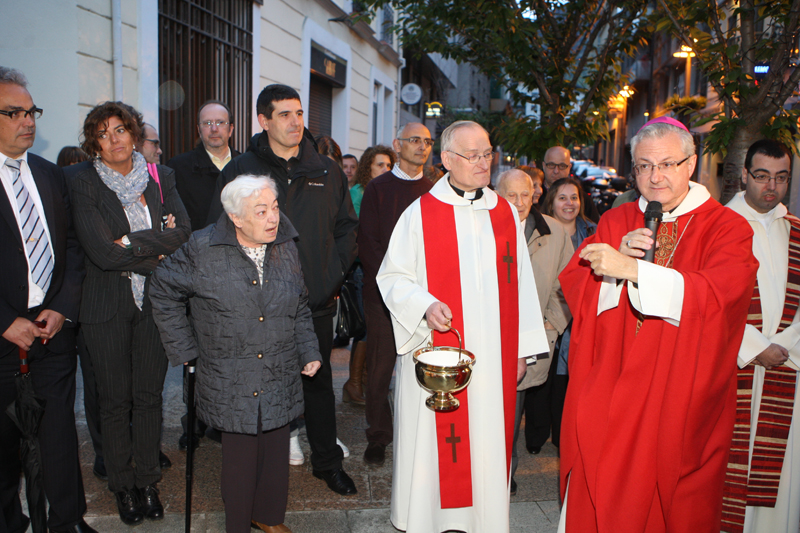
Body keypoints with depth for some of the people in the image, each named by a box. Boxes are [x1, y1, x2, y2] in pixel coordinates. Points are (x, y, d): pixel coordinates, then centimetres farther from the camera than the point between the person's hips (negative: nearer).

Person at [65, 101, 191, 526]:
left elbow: (182, 233, -8)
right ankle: (123, 485, 27)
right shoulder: (81, 181, -5)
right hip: (107, 306, -2)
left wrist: (132, 243, -16)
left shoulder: (161, 177, 5)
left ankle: (147, 480, 27)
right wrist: (157, 249, -10)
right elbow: (101, 251, -15)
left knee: (149, 395, 10)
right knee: (115, 400, 9)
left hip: (155, 301, 2)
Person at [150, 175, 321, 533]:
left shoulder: (287, 249, 2)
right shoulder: (203, 251, -11)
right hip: (230, 383, -3)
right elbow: (164, 292, 2)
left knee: (276, 452, 15)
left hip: (280, 379, 4)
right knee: (240, 458, 8)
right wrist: (186, 350, 2)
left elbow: (300, 309, 13)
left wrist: (309, 352, 3)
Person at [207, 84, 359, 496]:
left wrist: (335, 272, 1)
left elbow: (347, 227, 13)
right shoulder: (239, 171, 0)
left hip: (317, 301, 2)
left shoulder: (327, 172, 8)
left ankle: (327, 461, 29)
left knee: (319, 382, 14)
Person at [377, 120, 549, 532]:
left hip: (493, 356, 3)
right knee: (432, 442, 6)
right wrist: (424, 305, -18)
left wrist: (521, 349, 8)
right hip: (438, 354, -3)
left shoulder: (505, 213, 8)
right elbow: (391, 277, 0)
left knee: (488, 445, 10)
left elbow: (520, 283, 9)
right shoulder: (419, 215, -2)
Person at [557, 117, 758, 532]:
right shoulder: (614, 222, 7)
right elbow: (573, 286, 0)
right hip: (609, 398, 3)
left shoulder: (727, 228, -3)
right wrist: (620, 256, -16)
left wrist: (632, 269, -24)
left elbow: (719, 295, -20)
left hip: (679, 400, -2)